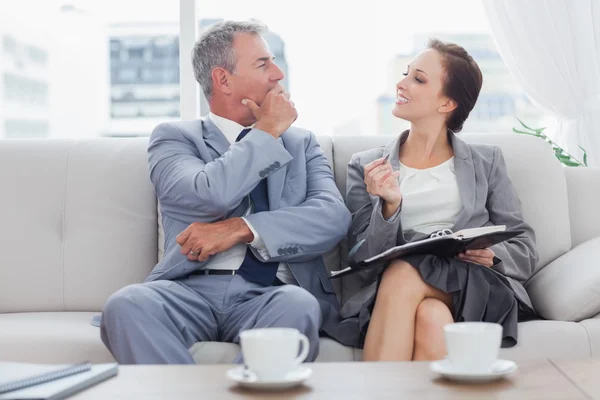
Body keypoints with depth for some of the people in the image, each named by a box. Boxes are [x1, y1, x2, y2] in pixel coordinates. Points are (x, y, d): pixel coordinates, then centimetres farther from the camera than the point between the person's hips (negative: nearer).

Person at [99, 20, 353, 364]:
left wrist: (242, 228, -13)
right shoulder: (175, 137, 11)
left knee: (299, 306, -34)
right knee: (126, 305, -32)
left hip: (270, 294, 1)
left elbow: (333, 217, 1)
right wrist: (267, 131, 2)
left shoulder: (302, 143, 20)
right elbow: (209, 196, -12)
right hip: (192, 290, -1)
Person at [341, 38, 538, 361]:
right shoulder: (365, 166, 16)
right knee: (432, 317, -36)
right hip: (391, 294, 0)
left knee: (401, 275, -32)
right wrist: (389, 206, -11)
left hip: (473, 292, 0)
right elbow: (362, 264, 6)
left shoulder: (486, 162, 17)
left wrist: (492, 256, -10)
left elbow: (524, 250, 13)